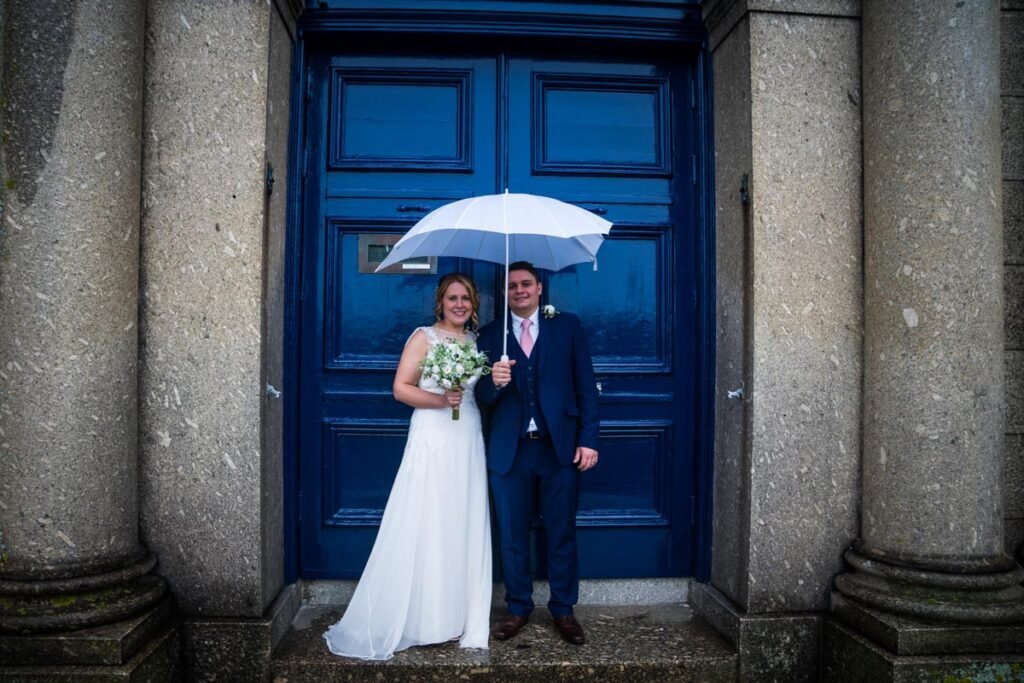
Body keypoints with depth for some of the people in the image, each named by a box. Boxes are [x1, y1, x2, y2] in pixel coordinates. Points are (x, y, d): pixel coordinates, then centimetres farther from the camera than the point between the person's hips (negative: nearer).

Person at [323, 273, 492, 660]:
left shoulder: (477, 341, 13)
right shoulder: (424, 337, -2)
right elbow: (401, 389, -8)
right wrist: (440, 399, -19)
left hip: (469, 443, 5)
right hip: (432, 440, -5)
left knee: (464, 527, 7)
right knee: (423, 527, -3)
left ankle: (459, 617, 18)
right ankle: (419, 619, 10)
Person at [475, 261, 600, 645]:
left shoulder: (567, 326, 5)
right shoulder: (490, 335, 7)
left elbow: (585, 385, 2)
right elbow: (483, 398, 3)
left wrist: (588, 439, -5)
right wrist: (495, 382, -20)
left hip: (561, 446, -1)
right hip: (509, 449, 1)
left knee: (561, 533, 9)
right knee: (511, 535, 10)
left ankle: (563, 610, 26)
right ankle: (518, 608, 27)